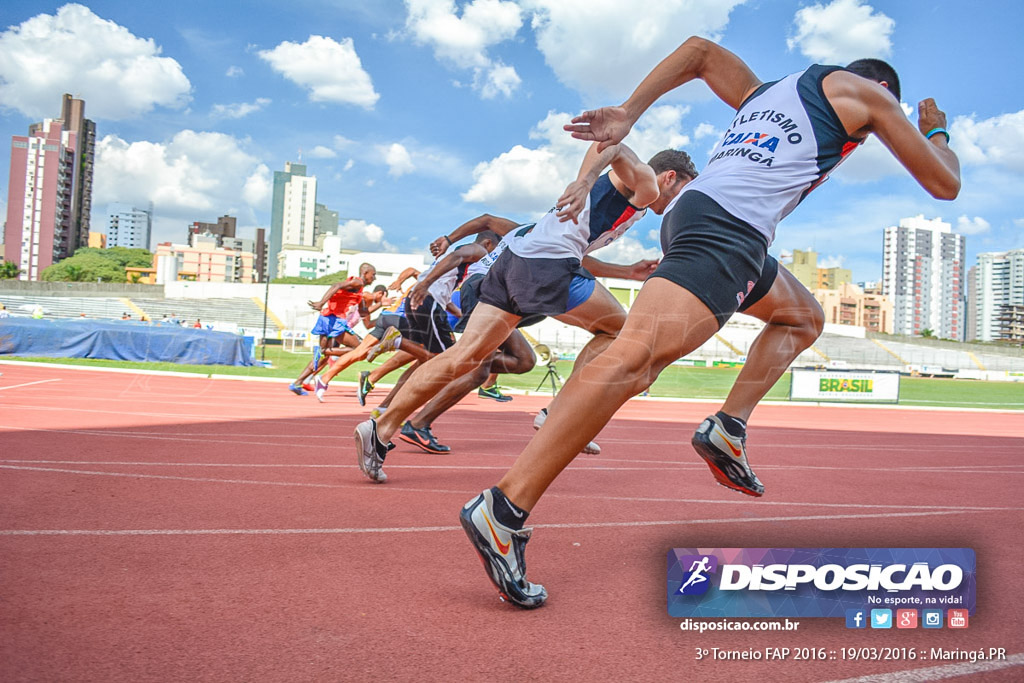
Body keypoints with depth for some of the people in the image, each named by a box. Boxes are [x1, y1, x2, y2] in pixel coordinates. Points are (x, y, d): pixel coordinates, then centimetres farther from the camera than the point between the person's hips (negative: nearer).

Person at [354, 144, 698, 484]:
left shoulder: (618, 185, 35)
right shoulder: (646, 183, 7)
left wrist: (629, 272, 39)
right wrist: (585, 182, -31)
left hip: (514, 254, 9)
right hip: (547, 265, -9)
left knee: (465, 355, 2)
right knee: (619, 330, 10)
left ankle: (380, 429, -3)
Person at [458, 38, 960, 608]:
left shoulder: (762, 92, 33)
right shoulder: (866, 92, 16)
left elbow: (701, 48, 29)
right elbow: (944, 184, 18)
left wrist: (629, 112, 15)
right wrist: (936, 133, 40)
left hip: (697, 215, 9)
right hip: (725, 224, -9)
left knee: (803, 317, 28)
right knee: (636, 357, -24)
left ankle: (729, 427, 12)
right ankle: (504, 509, -33)